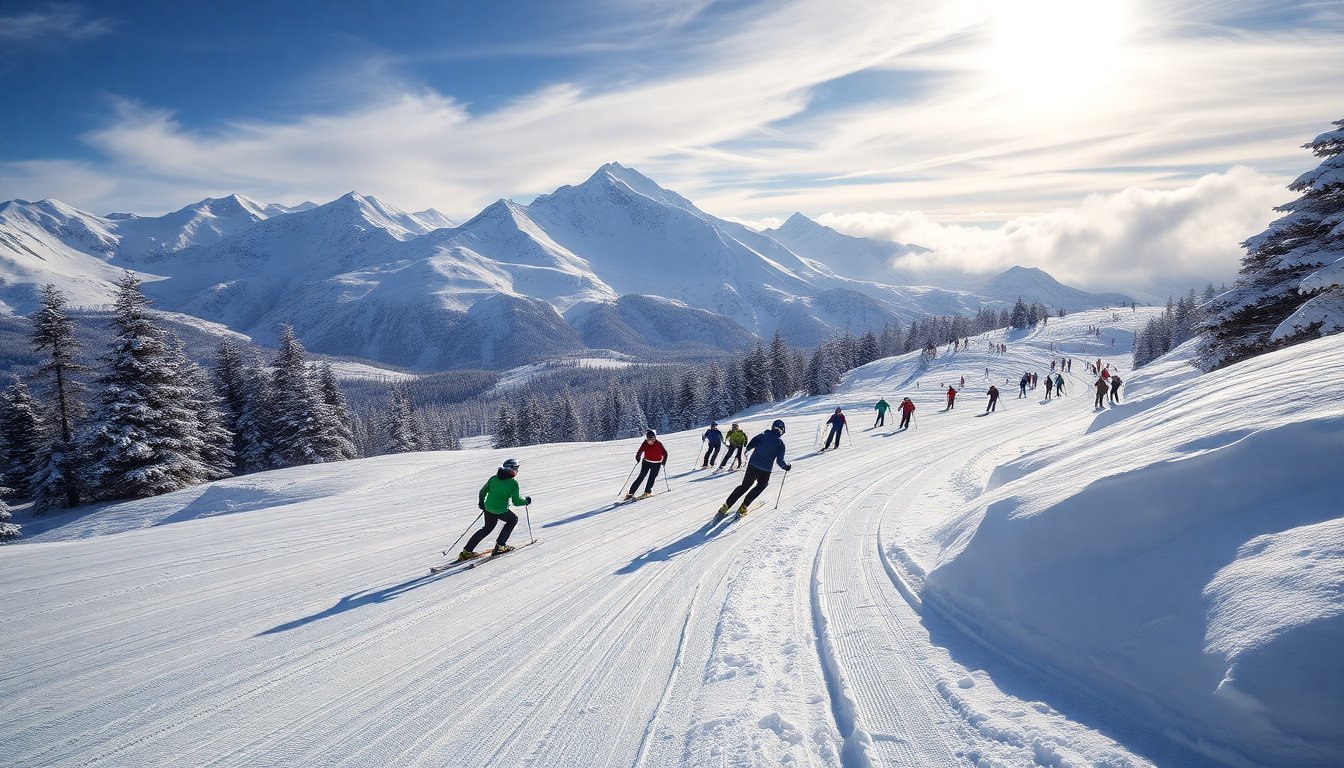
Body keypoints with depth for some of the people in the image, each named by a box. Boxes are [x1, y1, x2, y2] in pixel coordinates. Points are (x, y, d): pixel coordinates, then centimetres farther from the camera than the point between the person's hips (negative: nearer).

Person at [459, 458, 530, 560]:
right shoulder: (513, 483, -11)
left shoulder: (494, 478, 5)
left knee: (488, 528, 26)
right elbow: (516, 502, -9)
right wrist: (526, 501, 10)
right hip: (501, 510, -6)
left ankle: (467, 551, 20)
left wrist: (481, 501, 32)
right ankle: (500, 545, 18)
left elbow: (483, 491, 14)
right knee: (513, 519, 24)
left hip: (488, 508, 6)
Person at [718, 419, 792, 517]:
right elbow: (780, 461, -7)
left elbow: (750, 446, -2)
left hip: (752, 465, 3)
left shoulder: (763, 435, 2)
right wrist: (786, 466, 12)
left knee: (745, 486, 16)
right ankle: (743, 507, 12)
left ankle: (726, 506, 11)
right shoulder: (780, 443, -3)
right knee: (760, 487, 22)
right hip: (765, 470, -3)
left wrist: (747, 450, 20)